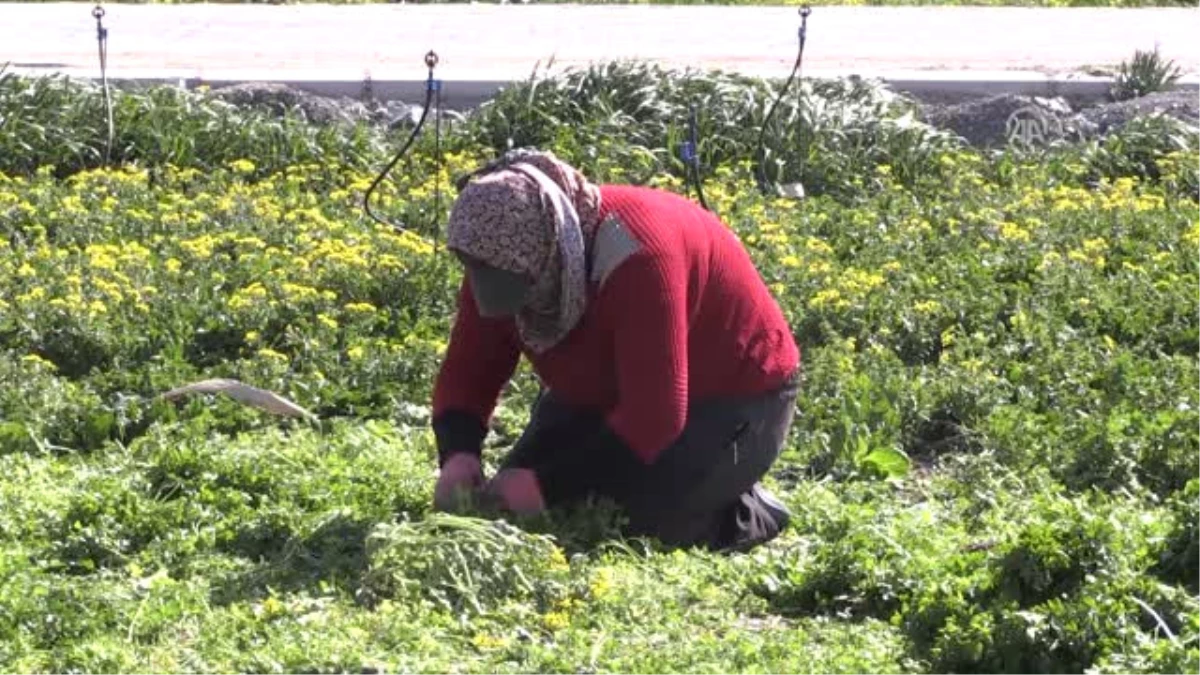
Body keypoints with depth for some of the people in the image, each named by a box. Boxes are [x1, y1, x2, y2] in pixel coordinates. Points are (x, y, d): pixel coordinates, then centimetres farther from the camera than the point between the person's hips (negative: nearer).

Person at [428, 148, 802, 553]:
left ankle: (748, 514, 4)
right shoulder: (501, 255, -16)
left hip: (733, 397, -8)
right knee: (510, 503, -2)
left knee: (639, 522, -28)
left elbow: (655, 416, -39)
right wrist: (458, 454, -29)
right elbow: (466, 371, -8)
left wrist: (548, 486, -41)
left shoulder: (634, 254, -38)